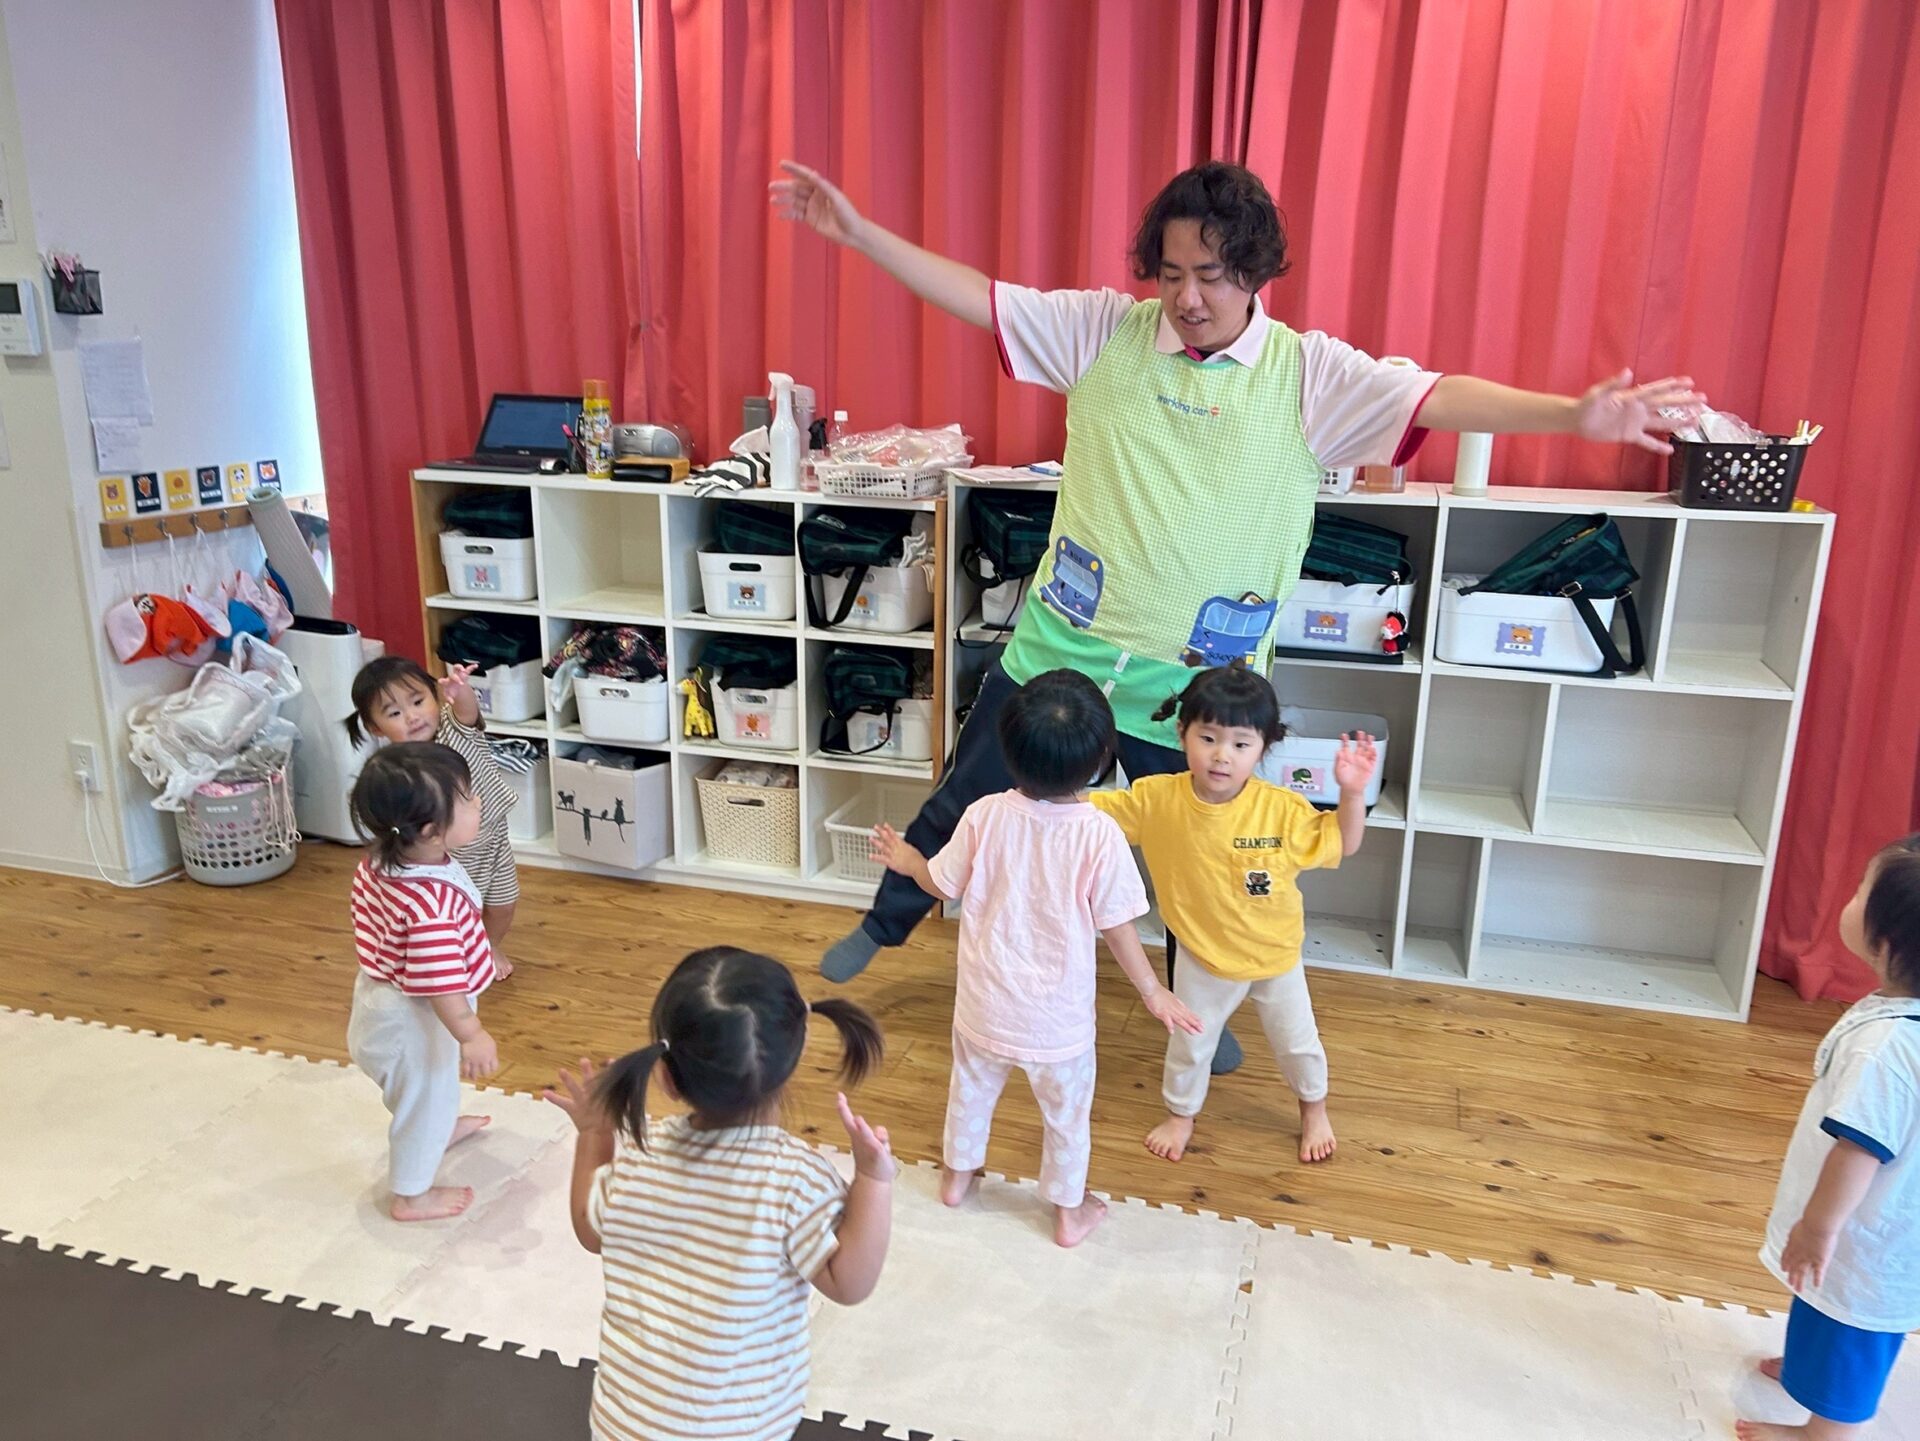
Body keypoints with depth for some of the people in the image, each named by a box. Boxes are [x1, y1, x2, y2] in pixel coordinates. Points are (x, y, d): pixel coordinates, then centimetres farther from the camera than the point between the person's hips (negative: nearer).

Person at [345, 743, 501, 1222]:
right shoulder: (431, 903, -40)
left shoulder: (379, 863, -12)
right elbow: (440, 983, -33)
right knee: (425, 1098, 16)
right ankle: (411, 1196, 37)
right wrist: (471, 1035, -22)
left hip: (382, 997, 9)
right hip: (414, 1019, -8)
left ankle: (439, 1130, 62)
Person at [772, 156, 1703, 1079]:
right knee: (960, 806, 17)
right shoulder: (1105, 330, -4)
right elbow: (978, 297, -3)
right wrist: (856, 230, -8)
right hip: (1059, 648, 1)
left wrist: (1574, 413, -36)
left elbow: (1433, 401, -21)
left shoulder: (1308, 374, -9)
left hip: (1190, 683, -1)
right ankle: (884, 925, 45)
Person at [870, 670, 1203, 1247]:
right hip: (1057, 1013, -2)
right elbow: (1116, 928, -15)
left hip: (986, 1001, 2)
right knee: (1066, 1113, 21)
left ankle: (957, 1173, 50)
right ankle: (1069, 1211, 39)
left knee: (972, 1087, 28)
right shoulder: (1100, 835, -24)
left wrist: (906, 860, 19)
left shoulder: (985, 815, -17)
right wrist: (1153, 993, 1)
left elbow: (943, 885, -2)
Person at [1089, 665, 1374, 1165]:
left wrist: (1352, 792, -27)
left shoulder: (1281, 809, -24)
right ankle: (1181, 1115, 47)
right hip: (1203, 956, 0)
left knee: (1297, 1042, 20)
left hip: (1275, 955, 0)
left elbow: (1342, 843, -11)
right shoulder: (1156, 799, -24)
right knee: (1189, 1042, 19)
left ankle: (1314, 1109, 51)